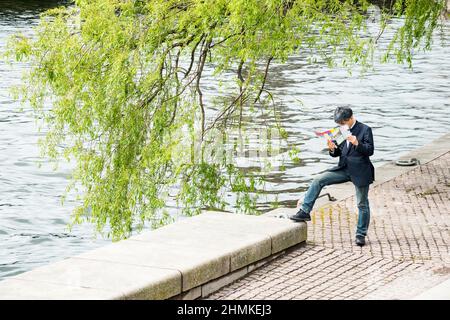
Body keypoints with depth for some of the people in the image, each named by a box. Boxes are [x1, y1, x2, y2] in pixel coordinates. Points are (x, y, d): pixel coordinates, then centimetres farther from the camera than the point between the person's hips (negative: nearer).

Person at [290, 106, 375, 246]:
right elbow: (337, 153, 11)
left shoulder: (365, 130, -8)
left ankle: (361, 235, 14)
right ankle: (305, 211, -10)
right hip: (344, 169, 5)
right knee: (318, 181, -10)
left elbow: (370, 150, -14)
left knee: (362, 204, 3)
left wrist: (357, 143, -30)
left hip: (360, 171, -5)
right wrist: (333, 149, -12)